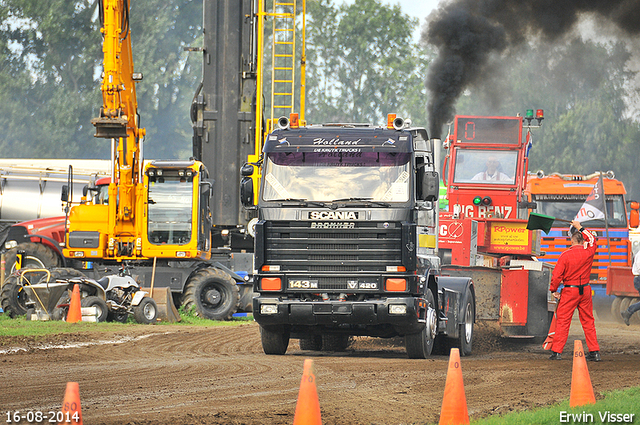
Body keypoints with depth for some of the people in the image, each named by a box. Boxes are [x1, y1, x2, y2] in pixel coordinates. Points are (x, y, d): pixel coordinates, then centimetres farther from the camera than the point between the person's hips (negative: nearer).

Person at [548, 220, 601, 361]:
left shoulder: (565, 255, -11)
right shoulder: (588, 253, -3)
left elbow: (557, 275, -11)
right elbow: (592, 240, 21)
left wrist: (553, 290, 2)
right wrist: (581, 229, 29)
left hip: (570, 291, -3)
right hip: (585, 290, 3)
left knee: (563, 321, 1)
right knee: (588, 320, 11)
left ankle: (557, 351, -2)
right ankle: (594, 352, 9)